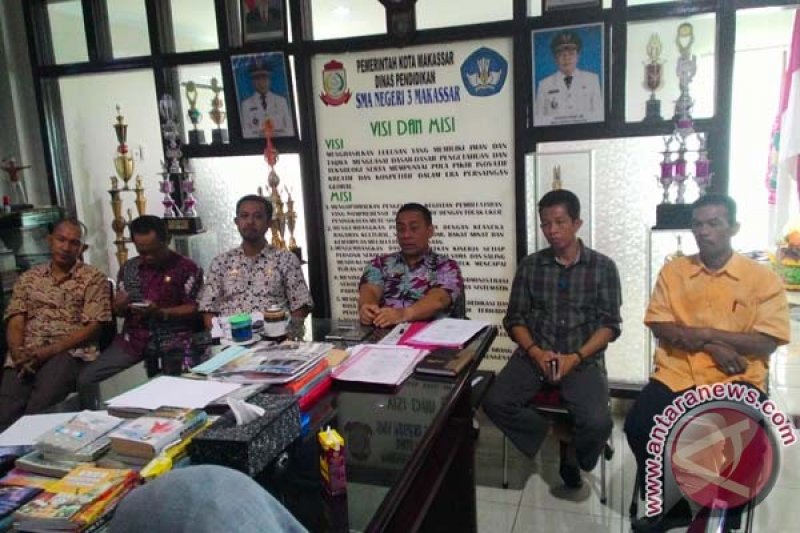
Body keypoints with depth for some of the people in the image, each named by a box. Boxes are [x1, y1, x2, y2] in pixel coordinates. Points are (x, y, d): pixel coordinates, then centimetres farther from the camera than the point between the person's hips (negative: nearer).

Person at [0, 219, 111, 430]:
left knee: (36, 410, -29)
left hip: (69, 352, -3)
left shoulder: (94, 279, 5)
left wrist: (48, 352, -13)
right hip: (26, 356, 3)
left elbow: (92, 328, -3)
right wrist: (19, 354, -11)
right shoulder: (28, 278, 18)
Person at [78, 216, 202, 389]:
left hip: (173, 342, -5)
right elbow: (119, 311, 20)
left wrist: (160, 313, -19)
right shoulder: (128, 268, 14)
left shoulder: (187, 268, -3)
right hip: (132, 340, 5)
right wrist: (120, 307, -4)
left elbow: (194, 309, -6)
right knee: (86, 379, -11)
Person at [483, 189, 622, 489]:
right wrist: (534, 351, -12)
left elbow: (610, 324, -2)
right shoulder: (530, 266, 6)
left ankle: (574, 456, 10)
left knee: (598, 423, -26)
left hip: (584, 359, -2)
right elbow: (515, 318, 6)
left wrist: (576, 357, -16)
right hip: (534, 355, 2)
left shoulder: (602, 267, 1)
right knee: (495, 403, -22)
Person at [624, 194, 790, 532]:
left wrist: (703, 333, -13)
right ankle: (671, 505, 6)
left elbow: (767, 342, -6)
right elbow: (660, 327, 1)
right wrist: (711, 347, -12)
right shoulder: (672, 271, 8)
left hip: (737, 379, -2)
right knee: (638, 426, -21)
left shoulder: (763, 278, 2)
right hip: (677, 373, 2)